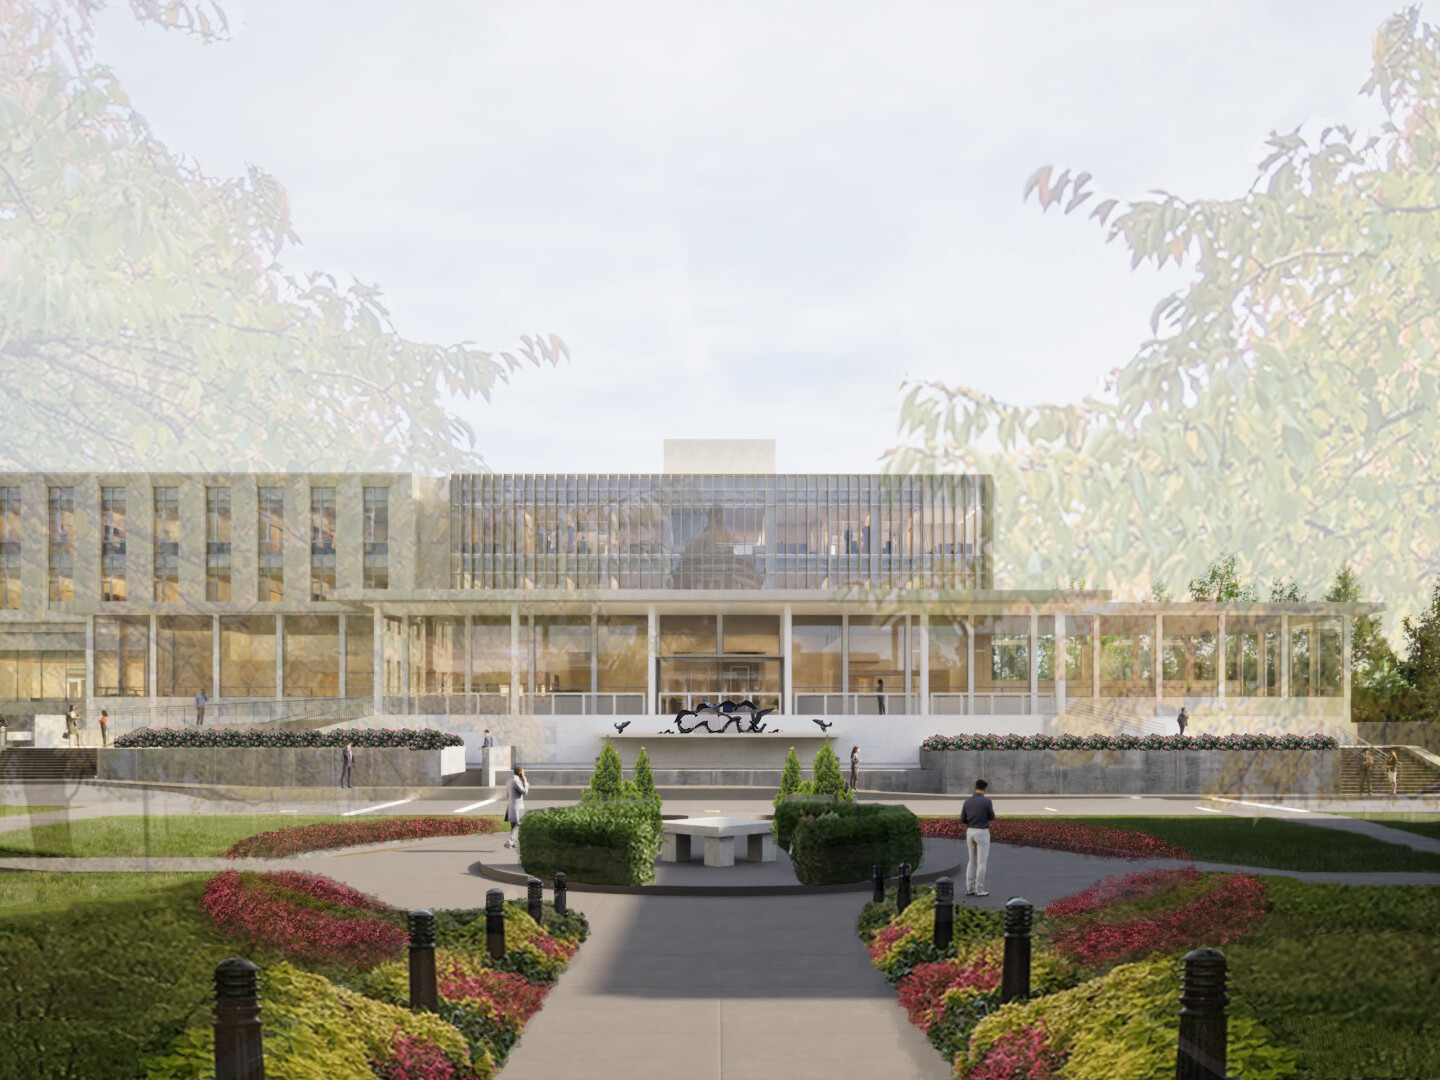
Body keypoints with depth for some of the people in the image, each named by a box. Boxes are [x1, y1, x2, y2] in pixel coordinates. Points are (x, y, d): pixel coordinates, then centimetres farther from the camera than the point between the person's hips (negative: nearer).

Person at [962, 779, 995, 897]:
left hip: (970, 833, 5)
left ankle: (969, 888, 13)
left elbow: (963, 819, 5)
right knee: (982, 862, 2)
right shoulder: (987, 801, -13)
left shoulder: (967, 801, 2)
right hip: (982, 833, -5)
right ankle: (979, 890, 3)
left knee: (972, 861, 15)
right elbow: (992, 818, 0)